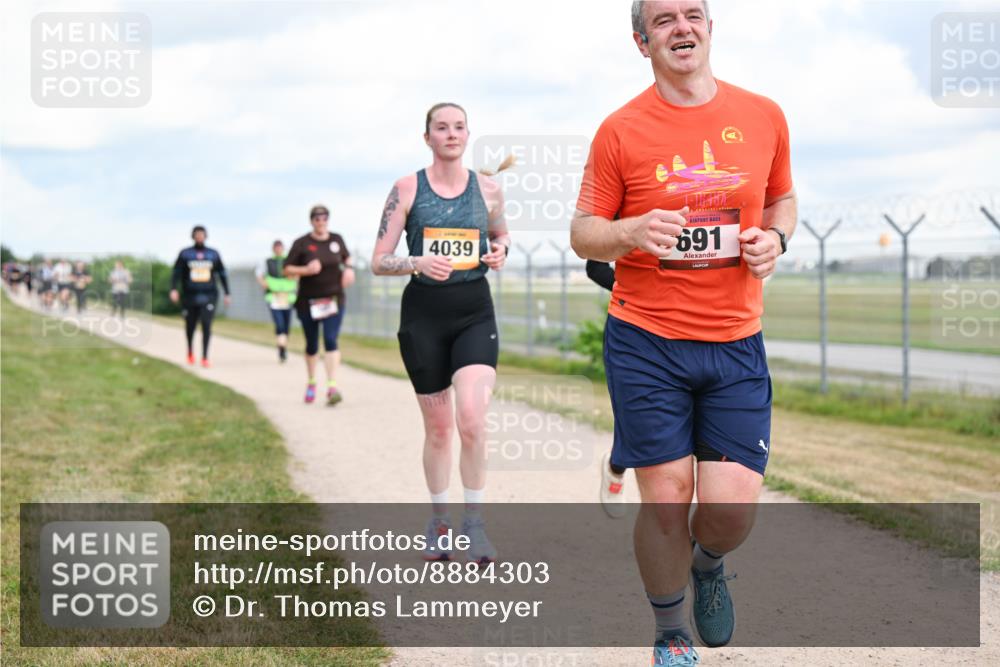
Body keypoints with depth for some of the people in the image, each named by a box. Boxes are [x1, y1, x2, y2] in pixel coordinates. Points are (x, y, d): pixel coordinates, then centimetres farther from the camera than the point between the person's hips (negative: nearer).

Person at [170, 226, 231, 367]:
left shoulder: (213, 254, 7)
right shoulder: (185, 254, 3)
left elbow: (222, 274, 14)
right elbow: (176, 273, -2)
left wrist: (227, 294, 13)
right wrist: (173, 289, -17)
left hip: (208, 296, 0)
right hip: (190, 296, 0)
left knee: (206, 324, -17)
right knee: (190, 326, 10)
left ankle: (205, 358, -16)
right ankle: (190, 351, 40)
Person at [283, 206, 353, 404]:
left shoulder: (337, 239, 5)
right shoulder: (301, 243, -4)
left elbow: (347, 257, 24)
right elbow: (287, 270, -4)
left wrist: (348, 269, 2)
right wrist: (306, 270, -20)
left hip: (333, 299, 1)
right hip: (308, 302, -1)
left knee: (331, 341, -15)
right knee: (312, 345, 10)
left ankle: (332, 387, -21)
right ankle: (311, 383, 34)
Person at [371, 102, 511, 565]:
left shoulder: (487, 189, 4)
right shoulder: (407, 189, -1)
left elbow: (501, 235, 23)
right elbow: (379, 262, -2)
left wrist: (500, 251, 0)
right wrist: (418, 263, -21)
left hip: (475, 312, 0)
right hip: (424, 313, 0)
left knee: (471, 420, -18)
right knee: (438, 426, 8)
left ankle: (475, 521, -2)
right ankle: (439, 521, 26)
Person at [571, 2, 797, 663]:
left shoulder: (764, 116, 5)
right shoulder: (621, 130, -3)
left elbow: (783, 197, 21)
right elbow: (583, 232, 3)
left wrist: (775, 237, -2)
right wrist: (632, 231, -19)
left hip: (736, 344, 2)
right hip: (645, 342, -2)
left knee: (734, 506, -5)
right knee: (665, 501, 0)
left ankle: (708, 563, 33)